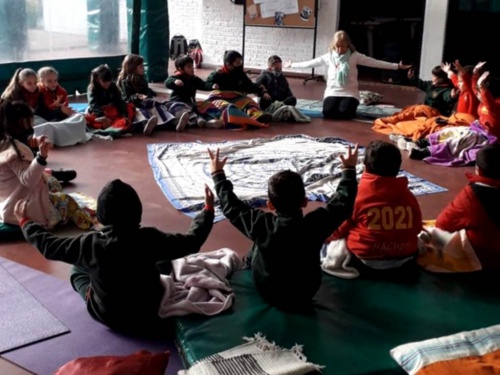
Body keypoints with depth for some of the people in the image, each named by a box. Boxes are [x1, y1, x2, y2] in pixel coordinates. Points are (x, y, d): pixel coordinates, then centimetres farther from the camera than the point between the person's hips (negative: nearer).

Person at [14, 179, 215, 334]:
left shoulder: (90, 243, -23)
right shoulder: (150, 238, -24)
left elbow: (49, 246, -8)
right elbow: (191, 241, -14)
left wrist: (26, 221, 9)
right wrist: (208, 210, 0)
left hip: (106, 316, 0)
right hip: (149, 316, 1)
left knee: (78, 269, 21)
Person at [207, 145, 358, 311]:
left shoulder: (262, 225, -28)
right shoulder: (316, 224, -26)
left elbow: (231, 205, -13)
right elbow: (343, 202, -10)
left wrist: (218, 174, 1)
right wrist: (349, 169, 5)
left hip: (268, 295, -1)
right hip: (305, 296, 1)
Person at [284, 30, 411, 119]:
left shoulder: (355, 56, -2)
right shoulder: (328, 57, 4)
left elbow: (374, 62, -5)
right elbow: (310, 63, 10)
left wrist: (397, 66, -9)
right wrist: (292, 65, 9)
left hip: (350, 92, -1)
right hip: (333, 91, 2)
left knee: (344, 113, -30)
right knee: (328, 112, -27)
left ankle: (348, 106, 9)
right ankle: (339, 105, 10)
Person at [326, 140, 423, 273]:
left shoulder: (356, 194, -11)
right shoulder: (408, 194, 1)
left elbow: (339, 227, -1)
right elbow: (417, 227, 13)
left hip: (366, 261, -3)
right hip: (405, 259, 4)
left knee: (334, 242, 20)